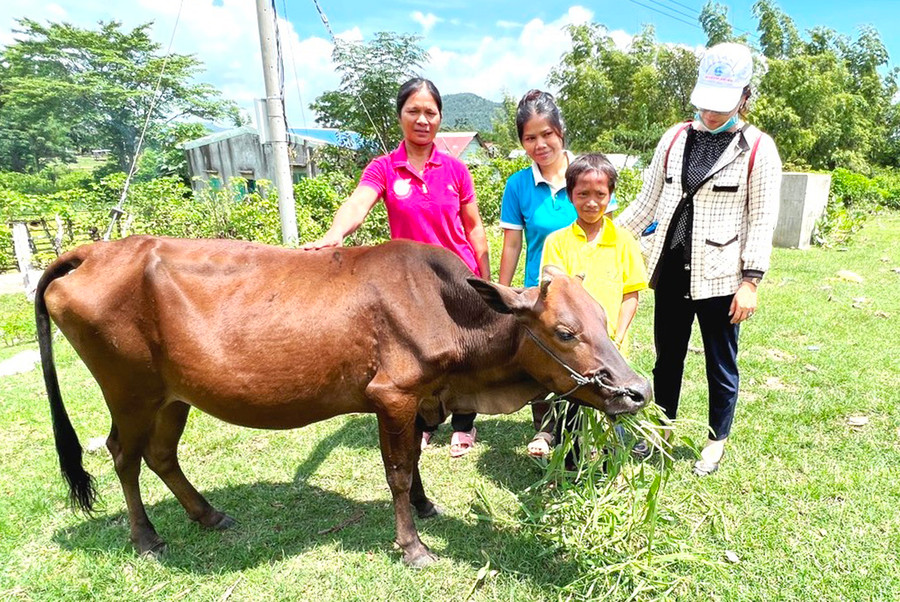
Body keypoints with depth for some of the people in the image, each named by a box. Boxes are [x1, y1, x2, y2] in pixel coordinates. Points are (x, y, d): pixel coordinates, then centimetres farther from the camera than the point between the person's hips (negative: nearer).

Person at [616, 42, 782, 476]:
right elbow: (647, 201, 10)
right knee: (666, 358, 16)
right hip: (671, 270, 4)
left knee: (720, 364, 11)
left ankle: (717, 442, 31)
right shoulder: (676, 138, 7)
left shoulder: (758, 148, -4)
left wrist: (751, 280, -11)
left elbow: (762, 221, -5)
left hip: (720, 276, -3)